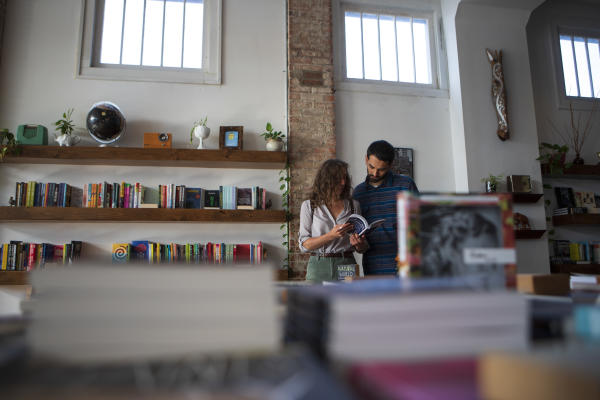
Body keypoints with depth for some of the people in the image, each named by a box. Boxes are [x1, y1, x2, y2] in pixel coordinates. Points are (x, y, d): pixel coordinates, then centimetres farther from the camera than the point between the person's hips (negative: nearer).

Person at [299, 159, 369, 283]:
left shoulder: (353, 205, 9)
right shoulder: (309, 205, 4)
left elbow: (362, 248, 13)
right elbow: (304, 245, -4)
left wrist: (359, 243, -10)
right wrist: (331, 235, -17)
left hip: (347, 264, 1)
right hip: (319, 267, -1)